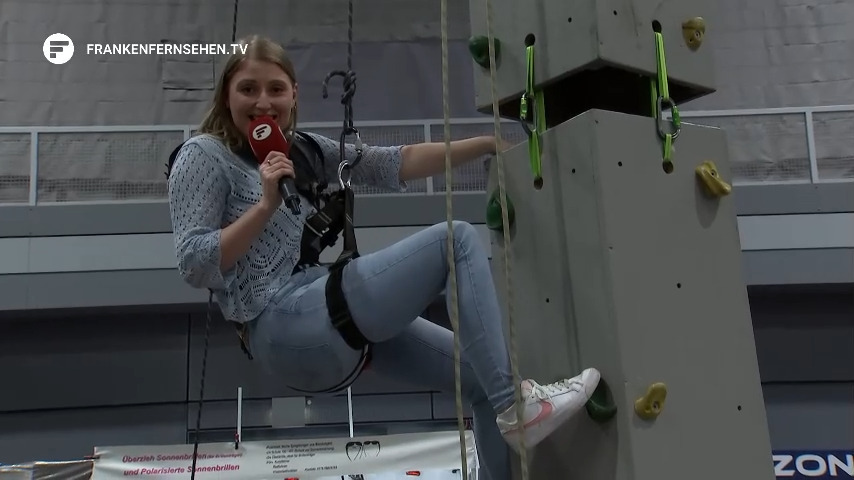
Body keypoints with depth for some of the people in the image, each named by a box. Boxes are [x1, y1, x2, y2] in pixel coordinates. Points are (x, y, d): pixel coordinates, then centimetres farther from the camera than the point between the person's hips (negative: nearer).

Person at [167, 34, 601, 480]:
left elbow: (396, 165, 9)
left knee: (481, 379, 7)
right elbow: (195, 265, -12)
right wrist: (266, 204, -21)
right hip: (286, 331, -8)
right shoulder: (203, 155, -3)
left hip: (325, 325, 8)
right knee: (457, 238, -14)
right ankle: (515, 405, -15)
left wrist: (489, 143, 4)